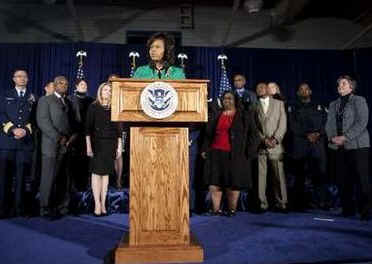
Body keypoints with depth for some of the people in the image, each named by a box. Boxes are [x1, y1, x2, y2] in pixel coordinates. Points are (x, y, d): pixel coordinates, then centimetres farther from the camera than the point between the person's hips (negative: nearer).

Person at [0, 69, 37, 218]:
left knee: (22, 176, 1)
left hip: (26, 141, 0)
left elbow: (35, 119, 7)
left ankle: (19, 208, 7)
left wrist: (26, 130, -9)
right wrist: (12, 129, -10)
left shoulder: (33, 98, 15)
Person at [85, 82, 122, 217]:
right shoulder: (93, 107, 2)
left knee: (106, 173, 6)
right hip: (97, 143, -2)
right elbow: (88, 127, -2)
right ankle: (97, 204, 3)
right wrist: (88, 146, -9)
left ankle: (103, 203, 12)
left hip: (110, 144, 3)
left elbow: (118, 129, 10)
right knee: (97, 172, -2)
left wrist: (119, 146, 6)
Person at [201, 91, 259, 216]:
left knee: (233, 183, 1)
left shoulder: (244, 116, 5)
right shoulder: (216, 115, 16)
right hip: (215, 153, 3)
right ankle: (216, 209, 9)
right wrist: (204, 149, 7)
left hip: (234, 155, -3)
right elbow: (208, 134, 17)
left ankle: (232, 209, 14)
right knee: (214, 183, 0)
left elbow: (253, 134, 3)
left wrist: (248, 152, -4)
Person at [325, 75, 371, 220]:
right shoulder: (333, 104, 18)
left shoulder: (359, 101, 3)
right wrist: (332, 137, -6)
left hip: (358, 145, -5)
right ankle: (348, 209, 13)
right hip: (340, 147, 5)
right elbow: (329, 124, 13)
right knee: (344, 180, 5)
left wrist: (345, 137, -15)